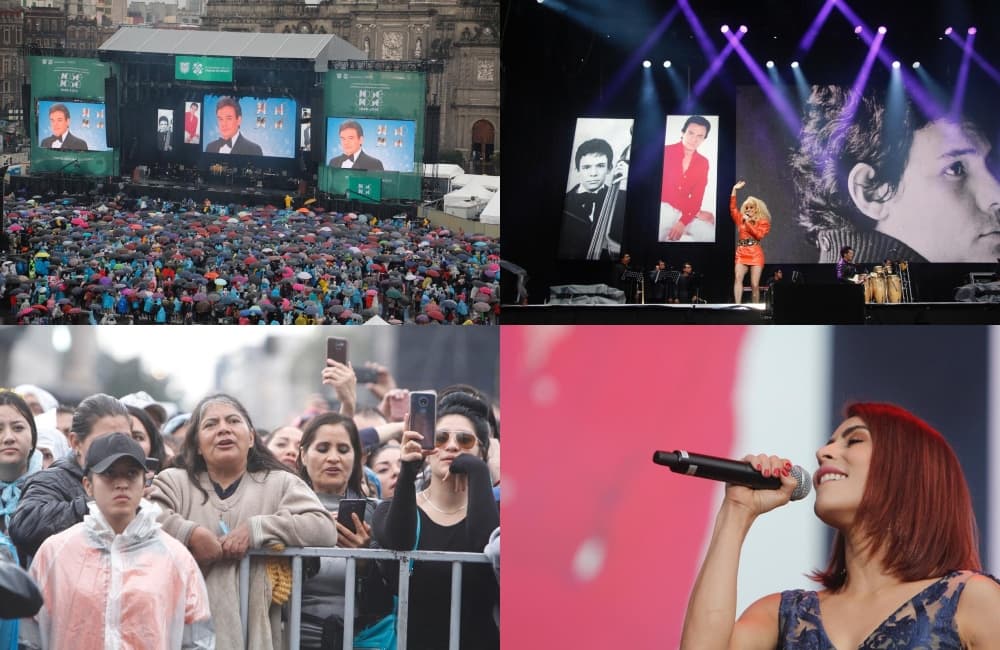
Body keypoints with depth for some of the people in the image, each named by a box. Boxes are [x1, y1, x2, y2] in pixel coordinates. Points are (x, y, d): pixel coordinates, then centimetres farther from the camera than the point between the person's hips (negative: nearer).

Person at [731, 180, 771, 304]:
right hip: (741, 253, 2)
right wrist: (734, 190, 4)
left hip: (755, 254, -2)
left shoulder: (763, 222, 7)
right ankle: (737, 306, -30)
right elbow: (732, 208, 9)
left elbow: (759, 235, -8)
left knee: (754, 284, -5)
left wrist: (748, 223, -8)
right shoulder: (741, 220, 16)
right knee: (738, 278, -20)